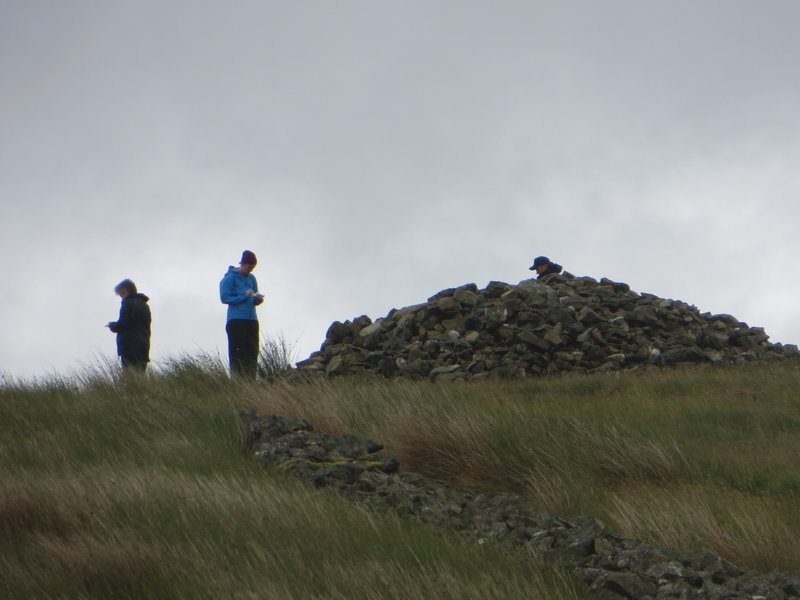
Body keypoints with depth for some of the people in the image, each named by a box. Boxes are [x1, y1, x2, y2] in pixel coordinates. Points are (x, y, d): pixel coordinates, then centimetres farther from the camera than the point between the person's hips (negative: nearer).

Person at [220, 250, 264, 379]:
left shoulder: (251, 278, 16)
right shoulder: (230, 278, -3)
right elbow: (225, 298, -10)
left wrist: (258, 299, -2)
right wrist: (244, 296, -16)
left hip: (251, 320, 6)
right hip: (236, 320, -6)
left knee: (252, 351, 2)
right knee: (238, 353, -10)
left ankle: (251, 379, 3)